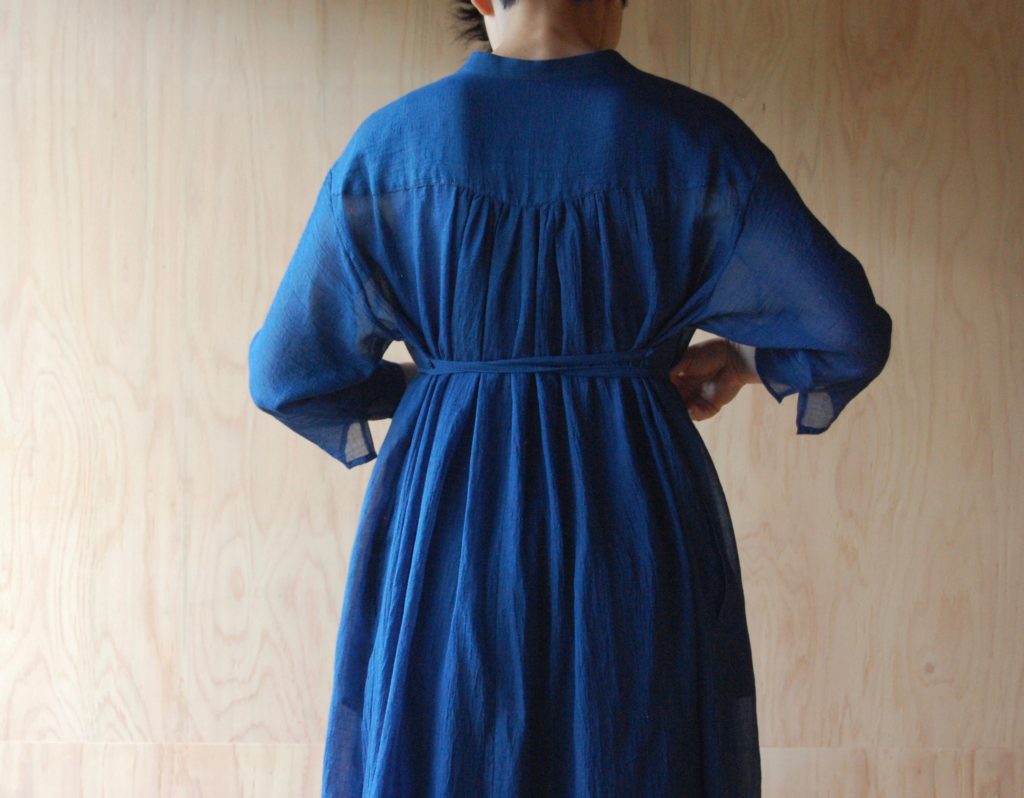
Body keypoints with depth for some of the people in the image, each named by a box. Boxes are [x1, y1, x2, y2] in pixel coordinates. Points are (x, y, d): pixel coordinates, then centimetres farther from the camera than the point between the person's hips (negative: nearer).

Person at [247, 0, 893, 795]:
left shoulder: (392, 144, -1)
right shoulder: (692, 137, -3)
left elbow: (289, 370, 4)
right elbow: (851, 333, -1)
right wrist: (746, 357, 18)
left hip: (446, 528, 1)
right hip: (639, 530, 0)